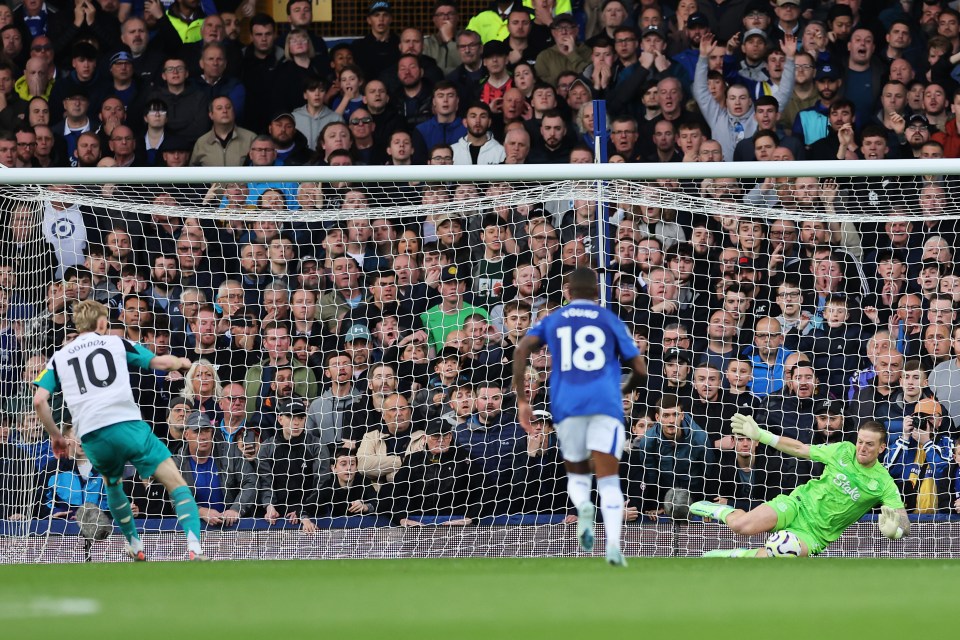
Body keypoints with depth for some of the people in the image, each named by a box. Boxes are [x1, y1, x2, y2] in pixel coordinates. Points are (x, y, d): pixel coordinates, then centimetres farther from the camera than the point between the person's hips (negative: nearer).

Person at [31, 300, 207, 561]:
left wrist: (55, 435, 22)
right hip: (127, 426, -3)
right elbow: (160, 362, 13)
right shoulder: (116, 343, 15)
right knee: (176, 483, -1)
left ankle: (135, 546, 35)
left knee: (113, 485, 34)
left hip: (92, 437, 3)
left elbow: (39, 401, 9)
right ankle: (194, 549, -20)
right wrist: (181, 362, 35)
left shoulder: (59, 358, 20)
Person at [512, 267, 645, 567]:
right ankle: (613, 542, -27)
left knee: (577, 475, 18)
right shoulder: (611, 321, 15)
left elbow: (521, 351, 0)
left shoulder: (552, 320, 17)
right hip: (606, 404, -1)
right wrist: (626, 390, 34)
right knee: (608, 480, -3)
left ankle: (583, 506, -18)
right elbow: (639, 368, 12)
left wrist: (521, 400, 2)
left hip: (567, 407, 1)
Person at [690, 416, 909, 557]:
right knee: (742, 526, -27)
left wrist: (893, 530, -36)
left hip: (815, 534, -2)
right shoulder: (843, 450, -2)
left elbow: (904, 523, -10)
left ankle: (737, 556, 1)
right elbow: (800, 449, 9)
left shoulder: (884, 484, -9)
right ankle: (725, 512, 11)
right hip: (799, 504, 2)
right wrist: (760, 435, 5)